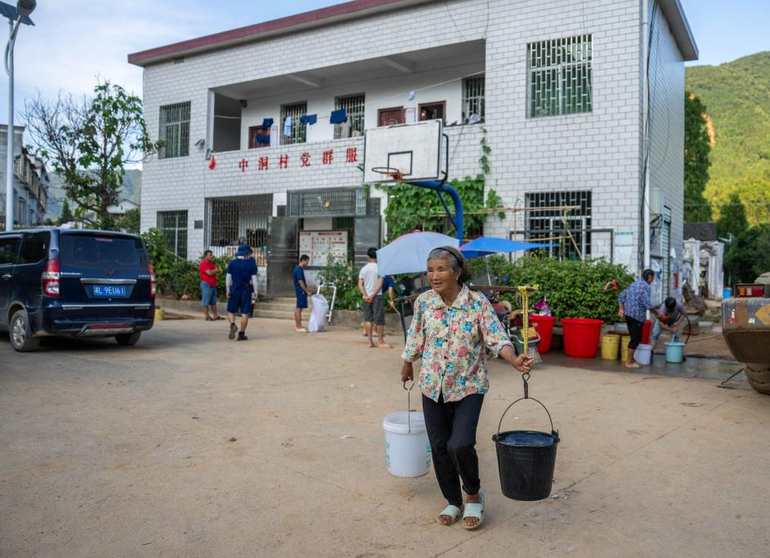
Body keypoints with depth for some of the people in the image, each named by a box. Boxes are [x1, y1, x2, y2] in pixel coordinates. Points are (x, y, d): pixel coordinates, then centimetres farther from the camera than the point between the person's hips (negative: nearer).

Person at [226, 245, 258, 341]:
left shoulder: (232, 263, 1)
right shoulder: (251, 263, -3)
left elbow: (228, 278, 0)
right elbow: (254, 278, -3)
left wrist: (228, 290, 6)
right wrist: (255, 292, 2)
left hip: (235, 291, 1)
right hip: (247, 291, -1)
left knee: (231, 311, 11)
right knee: (244, 313, 4)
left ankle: (233, 325, -18)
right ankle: (241, 334, 5)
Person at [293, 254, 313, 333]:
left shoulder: (298, 268, 15)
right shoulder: (299, 269, -16)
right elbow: (300, 282, -20)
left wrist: (307, 290, 21)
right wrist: (307, 291, -17)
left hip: (299, 291, 10)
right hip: (301, 291, -10)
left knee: (298, 308, 13)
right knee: (299, 308, -8)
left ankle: (296, 325, 18)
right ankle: (299, 327, -6)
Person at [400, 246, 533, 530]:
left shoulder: (478, 303, -12)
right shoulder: (424, 301, -3)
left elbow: (496, 338, -17)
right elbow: (415, 337, 12)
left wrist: (514, 360, -35)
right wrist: (407, 366, 23)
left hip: (468, 386, -3)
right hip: (433, 385, 4)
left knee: (460, 445, -16)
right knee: (439, 447, 10)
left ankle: (474, 495, 15)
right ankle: (453, 502, 32)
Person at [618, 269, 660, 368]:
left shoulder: (634, 284, 18)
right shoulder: (645, 286, -10)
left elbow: (621, 296, 18)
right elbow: (646, 303, -18)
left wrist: (621, 309, 12)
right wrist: (656, 313, -9)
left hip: (628, 314, 9)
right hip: (637, 315, -9)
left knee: (635, 337, 16)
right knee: (636, 339, -2)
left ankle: (630, 359, 20)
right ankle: (629, 362, 0)